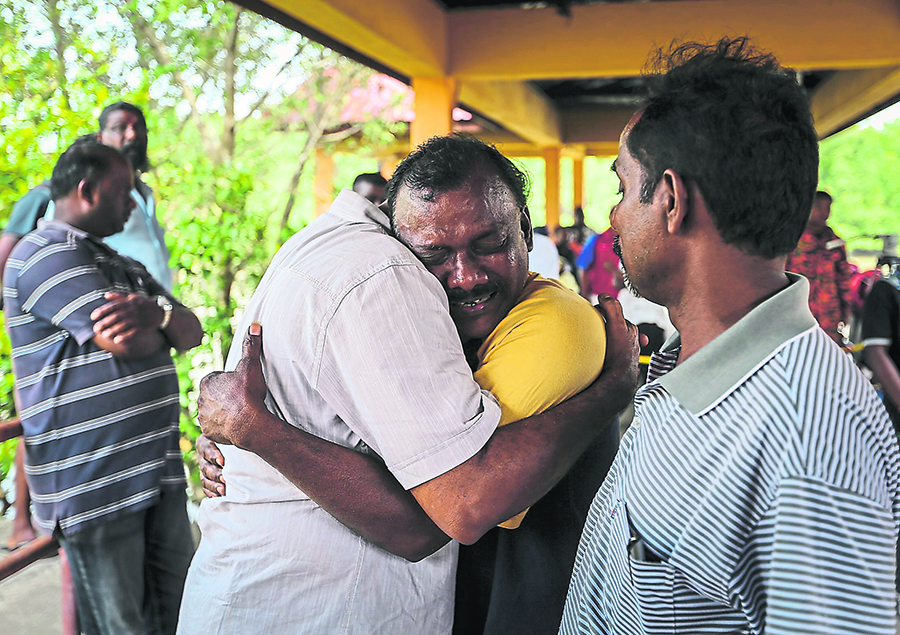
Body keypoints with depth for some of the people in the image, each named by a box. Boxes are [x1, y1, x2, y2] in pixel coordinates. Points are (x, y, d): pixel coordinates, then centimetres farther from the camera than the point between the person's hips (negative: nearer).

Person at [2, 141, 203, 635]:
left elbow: (192, 333, 12)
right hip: (93, 481, -8)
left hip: (158, 472, 8)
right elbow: (122, 341, -22)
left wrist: (159, 312, -12)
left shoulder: (125, 267, 20)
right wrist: (160, 330, 2)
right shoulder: (45, 253, -10)